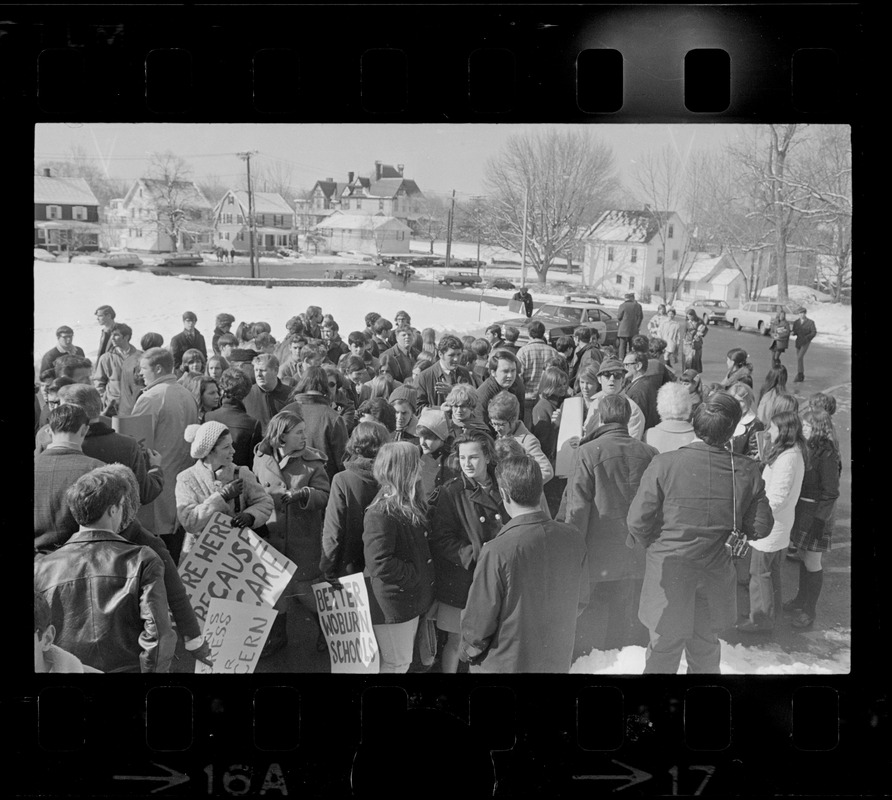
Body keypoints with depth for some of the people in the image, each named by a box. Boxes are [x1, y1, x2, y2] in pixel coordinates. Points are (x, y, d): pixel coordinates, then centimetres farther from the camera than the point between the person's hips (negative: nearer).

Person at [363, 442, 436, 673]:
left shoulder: (409, 503, 5)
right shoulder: (381, 513, -24)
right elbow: (380, 565, -30)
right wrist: (416, 575, -19)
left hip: (411, 599, 9)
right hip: (393, 605, -9)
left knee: (403, 661, 20)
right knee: (397, 664, 6)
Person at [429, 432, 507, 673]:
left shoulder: (502, 488, 3)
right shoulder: (451, 492, -7)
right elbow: (441, 540, -11)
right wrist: (474, 554, -21)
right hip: (461, 579, -3)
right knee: (456, 640, 7)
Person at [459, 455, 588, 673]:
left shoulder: (497, 552, -26)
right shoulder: (573, 539, -11)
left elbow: (478, 623, -18)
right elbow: (580, 600, 4)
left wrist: (470, 653, 1)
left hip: (505, 664, -4)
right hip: (558, 661, 4)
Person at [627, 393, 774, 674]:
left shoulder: (664, 464, -18)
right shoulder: (747, 471, -12)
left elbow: (637, 522, -15)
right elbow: (760, 528, -4)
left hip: (668, 571, -2)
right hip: (716, 573, 2)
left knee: (663, 653, 14)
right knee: (705, 650, 22)